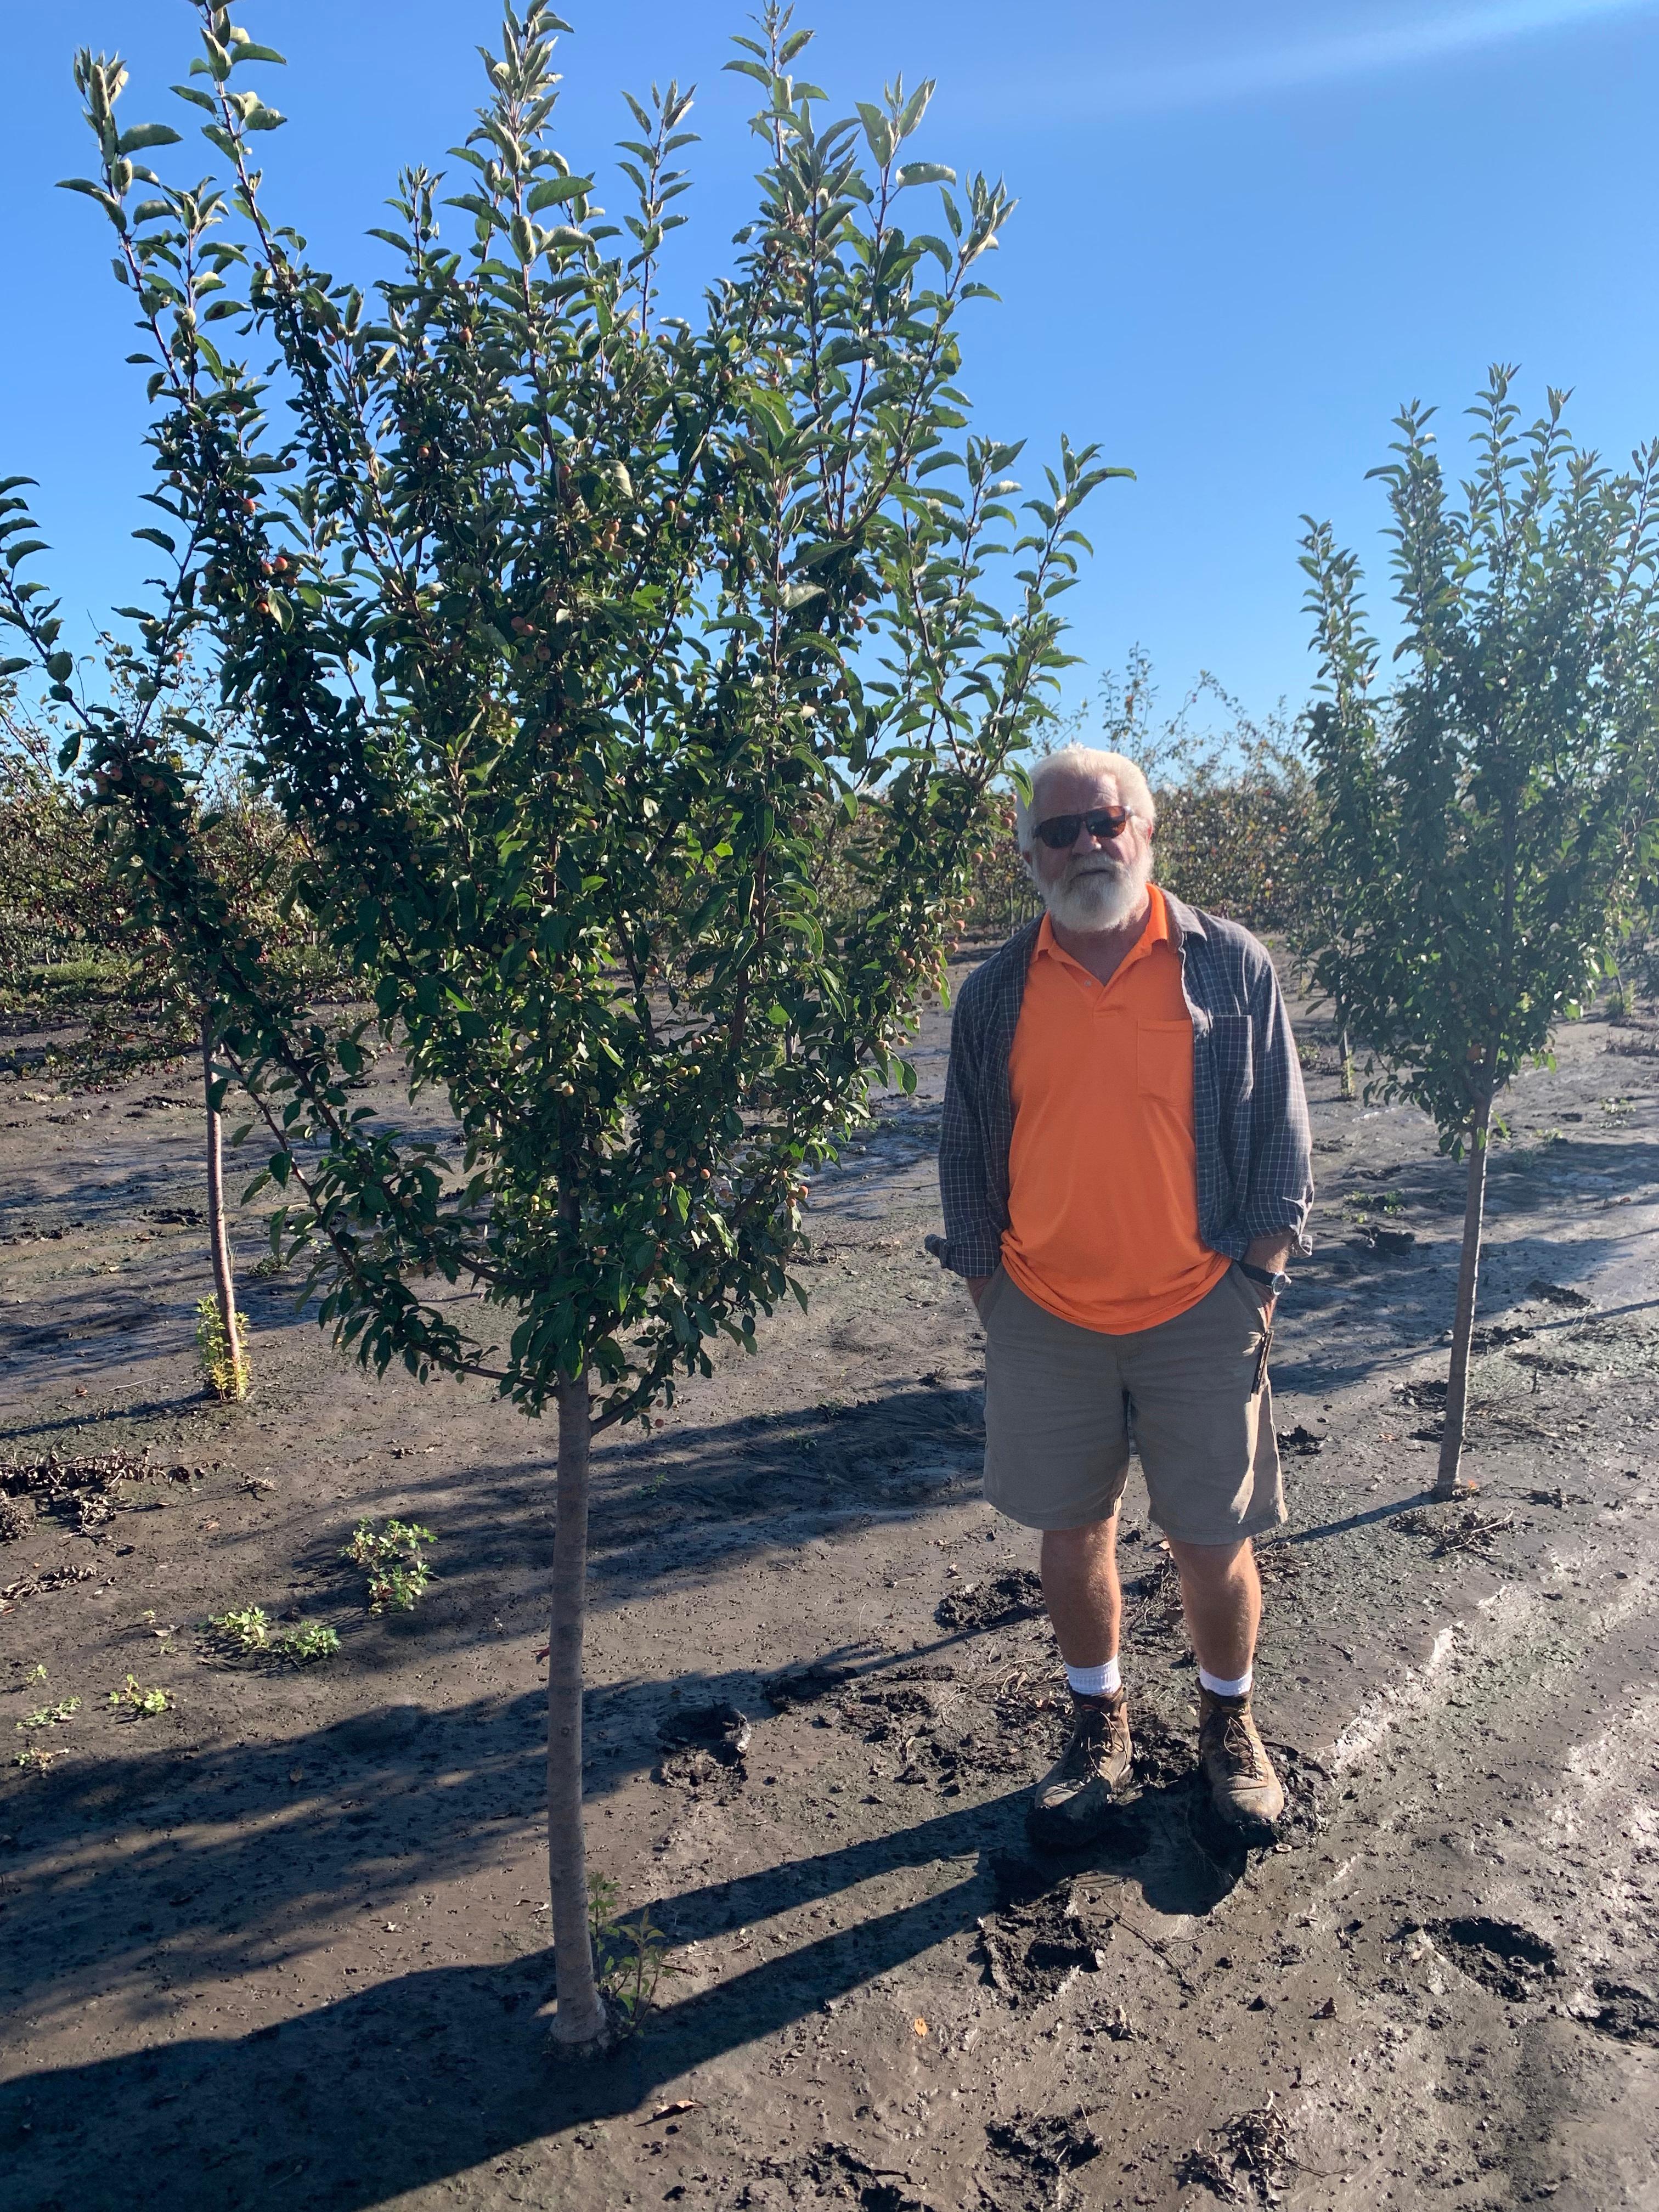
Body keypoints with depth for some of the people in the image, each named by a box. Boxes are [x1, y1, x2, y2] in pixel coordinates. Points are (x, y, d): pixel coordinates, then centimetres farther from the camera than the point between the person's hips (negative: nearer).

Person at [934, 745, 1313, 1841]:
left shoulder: (1232, 965, -1)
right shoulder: (996, 993, 2)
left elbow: (1280, 1133, 2)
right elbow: (967, 1155, 8)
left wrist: (1261, 1280, -3)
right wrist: (988, 1291, 5)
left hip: (1200, 1312, -1)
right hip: (1046, 1317, 2)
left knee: (1213, 1542, 8)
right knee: (1072, 1532, 13)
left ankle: (1230, 1721, 35)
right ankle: (1100, 1724, 35)